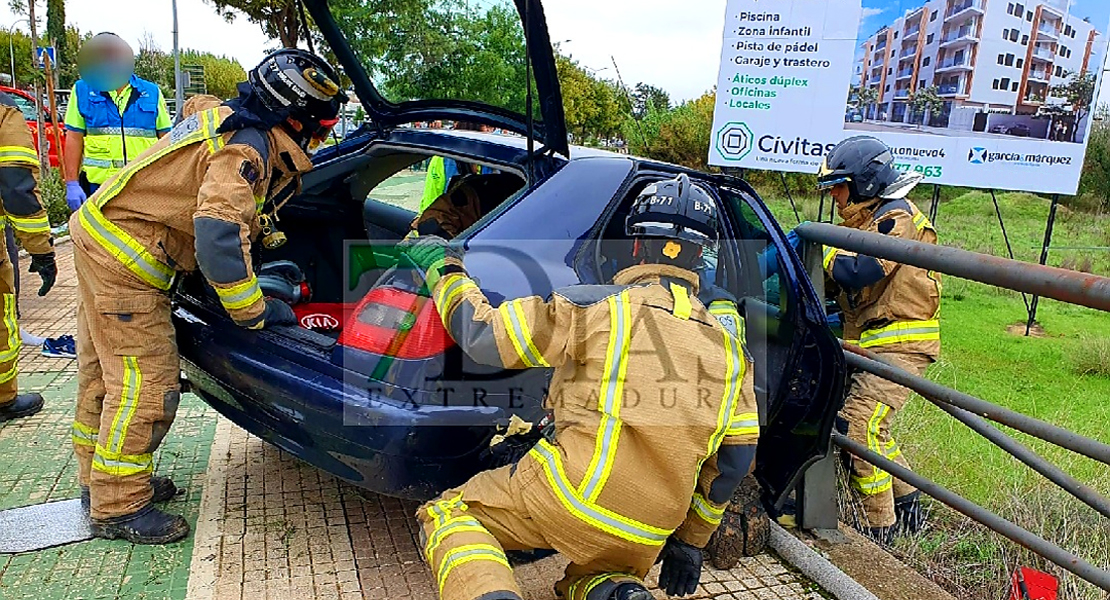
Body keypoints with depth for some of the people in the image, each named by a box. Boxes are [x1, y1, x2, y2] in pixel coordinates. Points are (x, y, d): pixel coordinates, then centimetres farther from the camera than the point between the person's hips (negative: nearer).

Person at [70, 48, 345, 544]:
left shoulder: (232, 122, 7)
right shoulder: (247, 147, -23)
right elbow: (218, 236, -33)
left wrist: (270, 237, 24)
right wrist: (256, 311, -25)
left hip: (101, 233, 10)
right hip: (123, 259, -10)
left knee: (105, 371, 19)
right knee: (146, 382, -6)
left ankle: (100, 480, 34)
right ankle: (118, 507, 7)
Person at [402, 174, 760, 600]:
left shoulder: (601, 305, -9)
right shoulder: (728, 345, 8)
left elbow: (485, 338, -8)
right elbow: (736, 457, 11)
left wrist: (443, 269, 8)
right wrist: (691, 542, 22)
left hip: (574, 493, -5)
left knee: (447, 513, 14)